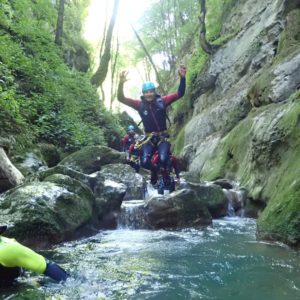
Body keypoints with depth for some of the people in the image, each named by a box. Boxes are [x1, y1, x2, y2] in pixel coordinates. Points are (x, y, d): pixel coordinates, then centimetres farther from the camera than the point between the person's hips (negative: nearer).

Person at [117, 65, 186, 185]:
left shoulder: (162, 101, -5)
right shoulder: (140, 104, -5)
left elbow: (180, 93, -10)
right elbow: (121, 99, -14)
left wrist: (182, 77, -25)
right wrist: (121, 83, -31)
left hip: (163, 137, -1)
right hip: (149, 138, 1)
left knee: (163, 159, -26)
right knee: (144, 162, -19)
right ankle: (154, 170, 18)